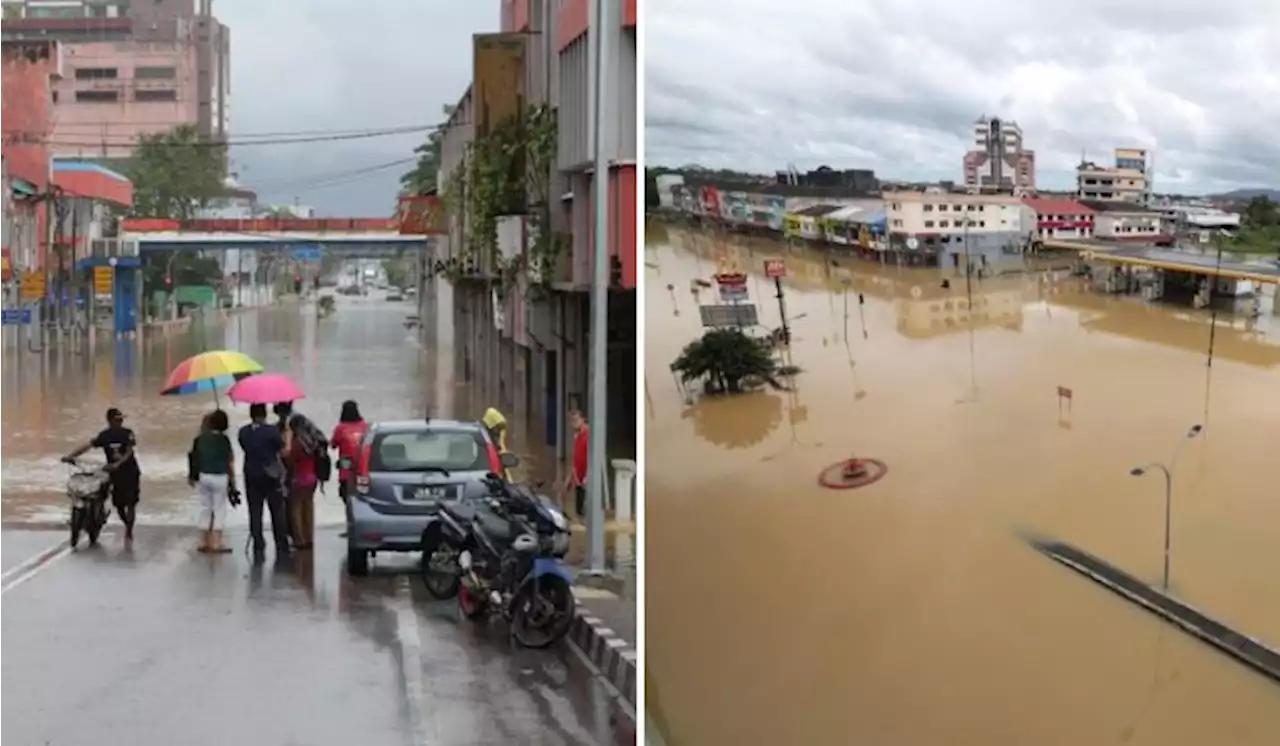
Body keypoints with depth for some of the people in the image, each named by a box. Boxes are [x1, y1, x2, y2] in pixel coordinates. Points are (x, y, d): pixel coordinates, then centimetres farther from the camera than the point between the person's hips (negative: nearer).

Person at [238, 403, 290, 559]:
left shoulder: (243, 432, -1)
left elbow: (245, 448, 9)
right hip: (271, 476, -3)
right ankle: (281, 547, 8)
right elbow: (283, 452, -11)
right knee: (278, 512, 7)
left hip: (251, 476, 3)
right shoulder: (272, 431, -14)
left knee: (255, 512, 7)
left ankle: (258, 548, 4)